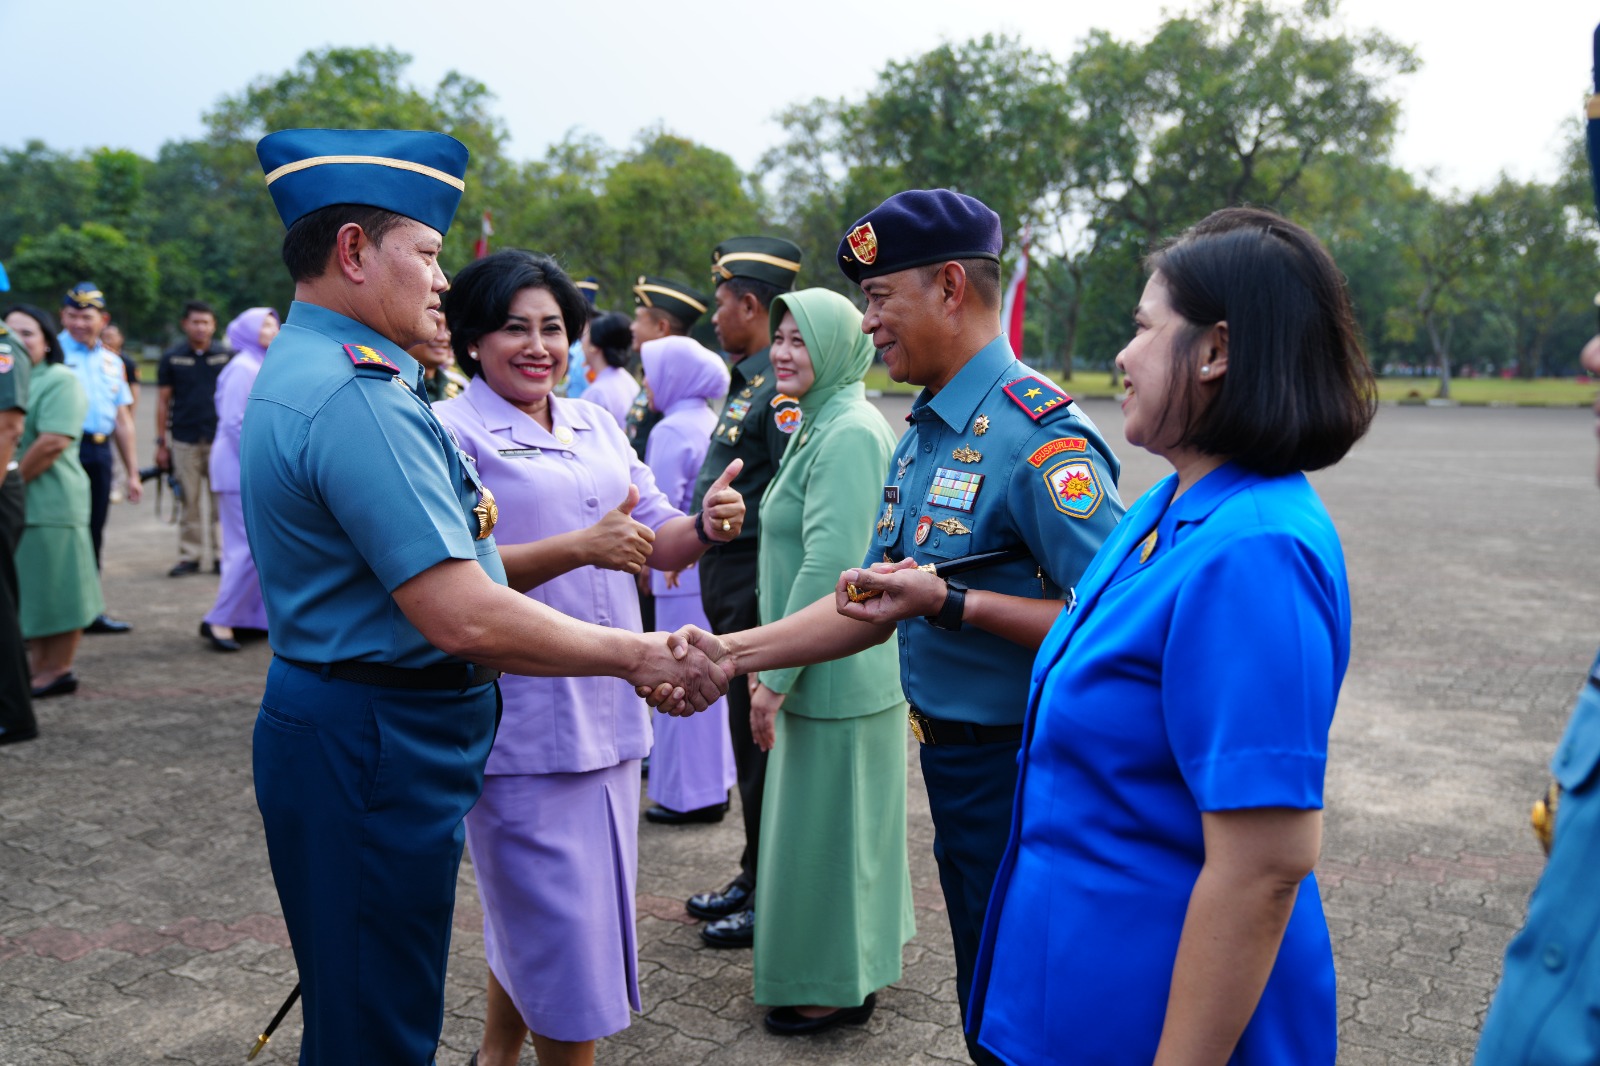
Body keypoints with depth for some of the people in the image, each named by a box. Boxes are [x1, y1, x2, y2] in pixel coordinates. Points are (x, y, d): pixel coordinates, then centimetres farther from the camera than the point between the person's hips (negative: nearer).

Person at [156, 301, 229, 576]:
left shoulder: (227, 357, 5)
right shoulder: (172, 358, 6)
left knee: (220, 502, 1)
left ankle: (222, 556, 8)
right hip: (184, 441, 1)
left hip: (219, 440, 0)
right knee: (189, 503, 5)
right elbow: (163, 401, 8)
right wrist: (160, 442, 5)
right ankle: (189, 556, 12)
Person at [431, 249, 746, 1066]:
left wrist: (707, 525, -10)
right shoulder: (450, 433, -8)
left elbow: (659, 544, 11)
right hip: (522, 720, -7)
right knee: (560, 928, 2)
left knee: (528, 916, 22)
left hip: (607, 714, 7)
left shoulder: (596, 426, 12)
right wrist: (580, 548, -29)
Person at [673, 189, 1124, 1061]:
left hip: (1019, 768, -8)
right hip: (953, 757, 9)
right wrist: (734, 653, 1)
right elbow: (874, 605, 10)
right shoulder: (923, 434, 9)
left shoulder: (1040, 435, -21)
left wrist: (951, 604, -28)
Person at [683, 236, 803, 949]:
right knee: (748, 737, 18)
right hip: (729, 581, 10)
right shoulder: (749, 383, 14)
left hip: (760, 590, -10)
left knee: (763, 742, 1)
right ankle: (754, 878, 33)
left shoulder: (784, 389, -18)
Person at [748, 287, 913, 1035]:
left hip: (836, 676, -10)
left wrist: (776, 674, -21)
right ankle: (856, 958, 38)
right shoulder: (822, 426, 13)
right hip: (824, 669, 10)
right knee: (839, 822, 21)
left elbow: (830, 565, -25)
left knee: (826, 825, 4)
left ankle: (840, 988, 22)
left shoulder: (849, 434, -19)